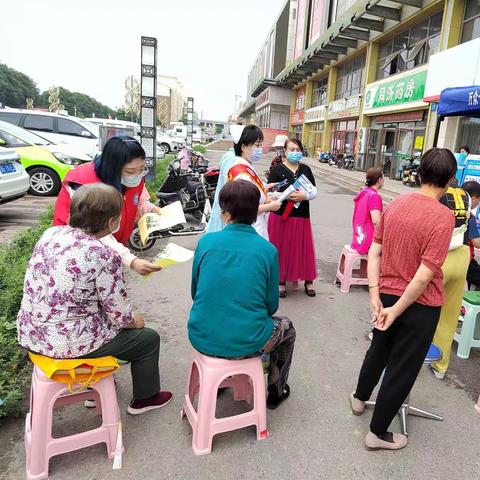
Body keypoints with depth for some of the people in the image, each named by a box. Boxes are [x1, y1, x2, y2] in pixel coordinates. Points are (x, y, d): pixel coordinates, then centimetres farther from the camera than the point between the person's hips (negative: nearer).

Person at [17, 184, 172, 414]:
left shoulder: (51, 233, -2)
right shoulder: (104, 256, -24)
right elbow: (119, 314, -16)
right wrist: (135, 320, 7)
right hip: (67, 342, -8)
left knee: (103, 320, 34)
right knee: (148, 338, 12)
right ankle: (145, 398, 34)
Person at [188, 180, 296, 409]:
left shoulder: (206, 242, -6)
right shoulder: (267, 250, -9)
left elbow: (196, 293, 7)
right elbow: (271, 305, 0)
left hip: (202, 339, 3)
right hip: (246, 344, -2)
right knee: (286, 327, 28)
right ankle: (275, 391, 41)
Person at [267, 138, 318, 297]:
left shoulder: (306, 169, 9)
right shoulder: (277, 170, -2)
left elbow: (314, 192, 7)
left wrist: (304, 196, -13)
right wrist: (287, 196, -20)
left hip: (302, 217, 3)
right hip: (281, 217, -3)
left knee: (303, 248, 8)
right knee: (282, 249, 3)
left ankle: (308, 281, 21)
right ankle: (281, 281, 17)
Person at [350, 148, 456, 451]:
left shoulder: (396, 204, -2)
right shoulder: (443, 216, -19)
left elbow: (374, 252, -3)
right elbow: (424, 275, -23)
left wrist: (375, 295, -2)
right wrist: (397, 310, -14)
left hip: (386, 294, 6)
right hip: (419, 305, -5)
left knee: (379, 350, 28)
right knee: (402, 367, 11)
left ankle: (360, 398, 51)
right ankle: (378, 433, 28)